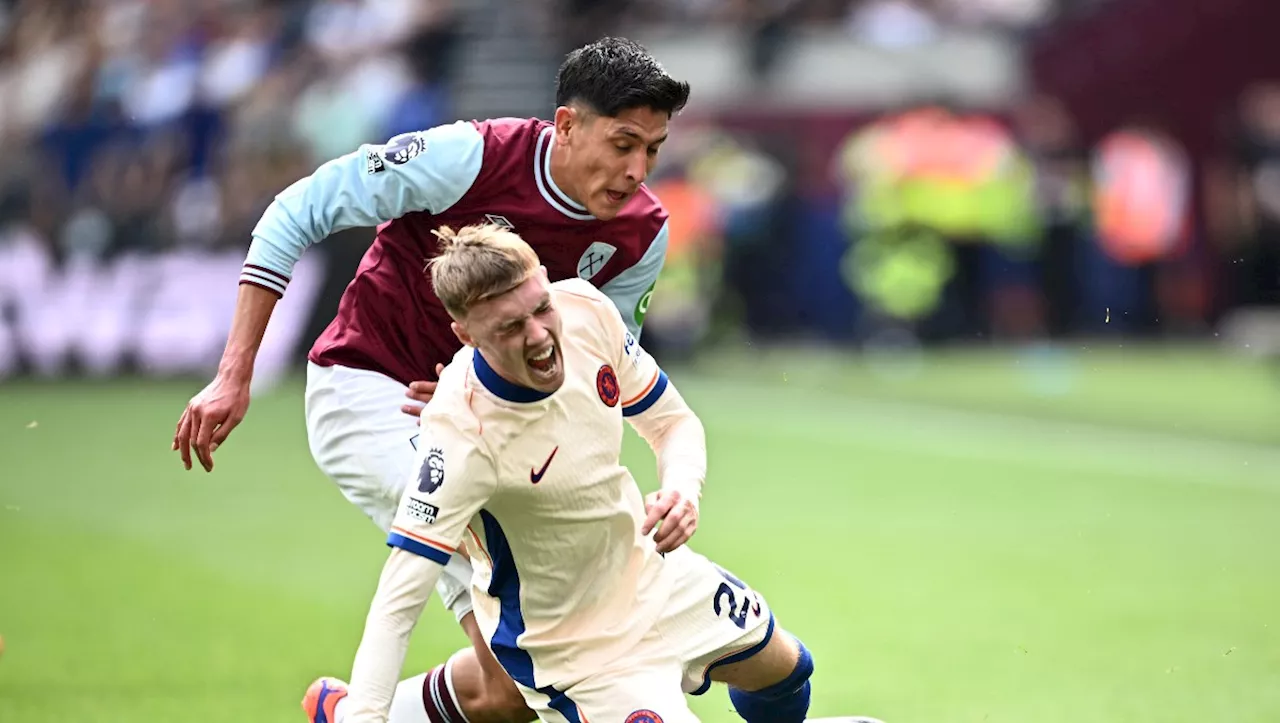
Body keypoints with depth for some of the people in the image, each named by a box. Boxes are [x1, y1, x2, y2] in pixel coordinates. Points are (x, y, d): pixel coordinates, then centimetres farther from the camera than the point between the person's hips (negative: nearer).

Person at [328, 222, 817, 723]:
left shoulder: (585, 310, -21)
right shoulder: (461, 433, -38)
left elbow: (673, 422, -3)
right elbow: (398, 603, -40)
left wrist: (682, 489, -25)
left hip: (651, 568, 7)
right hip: (567, 642, -7)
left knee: (784, 673, 25)